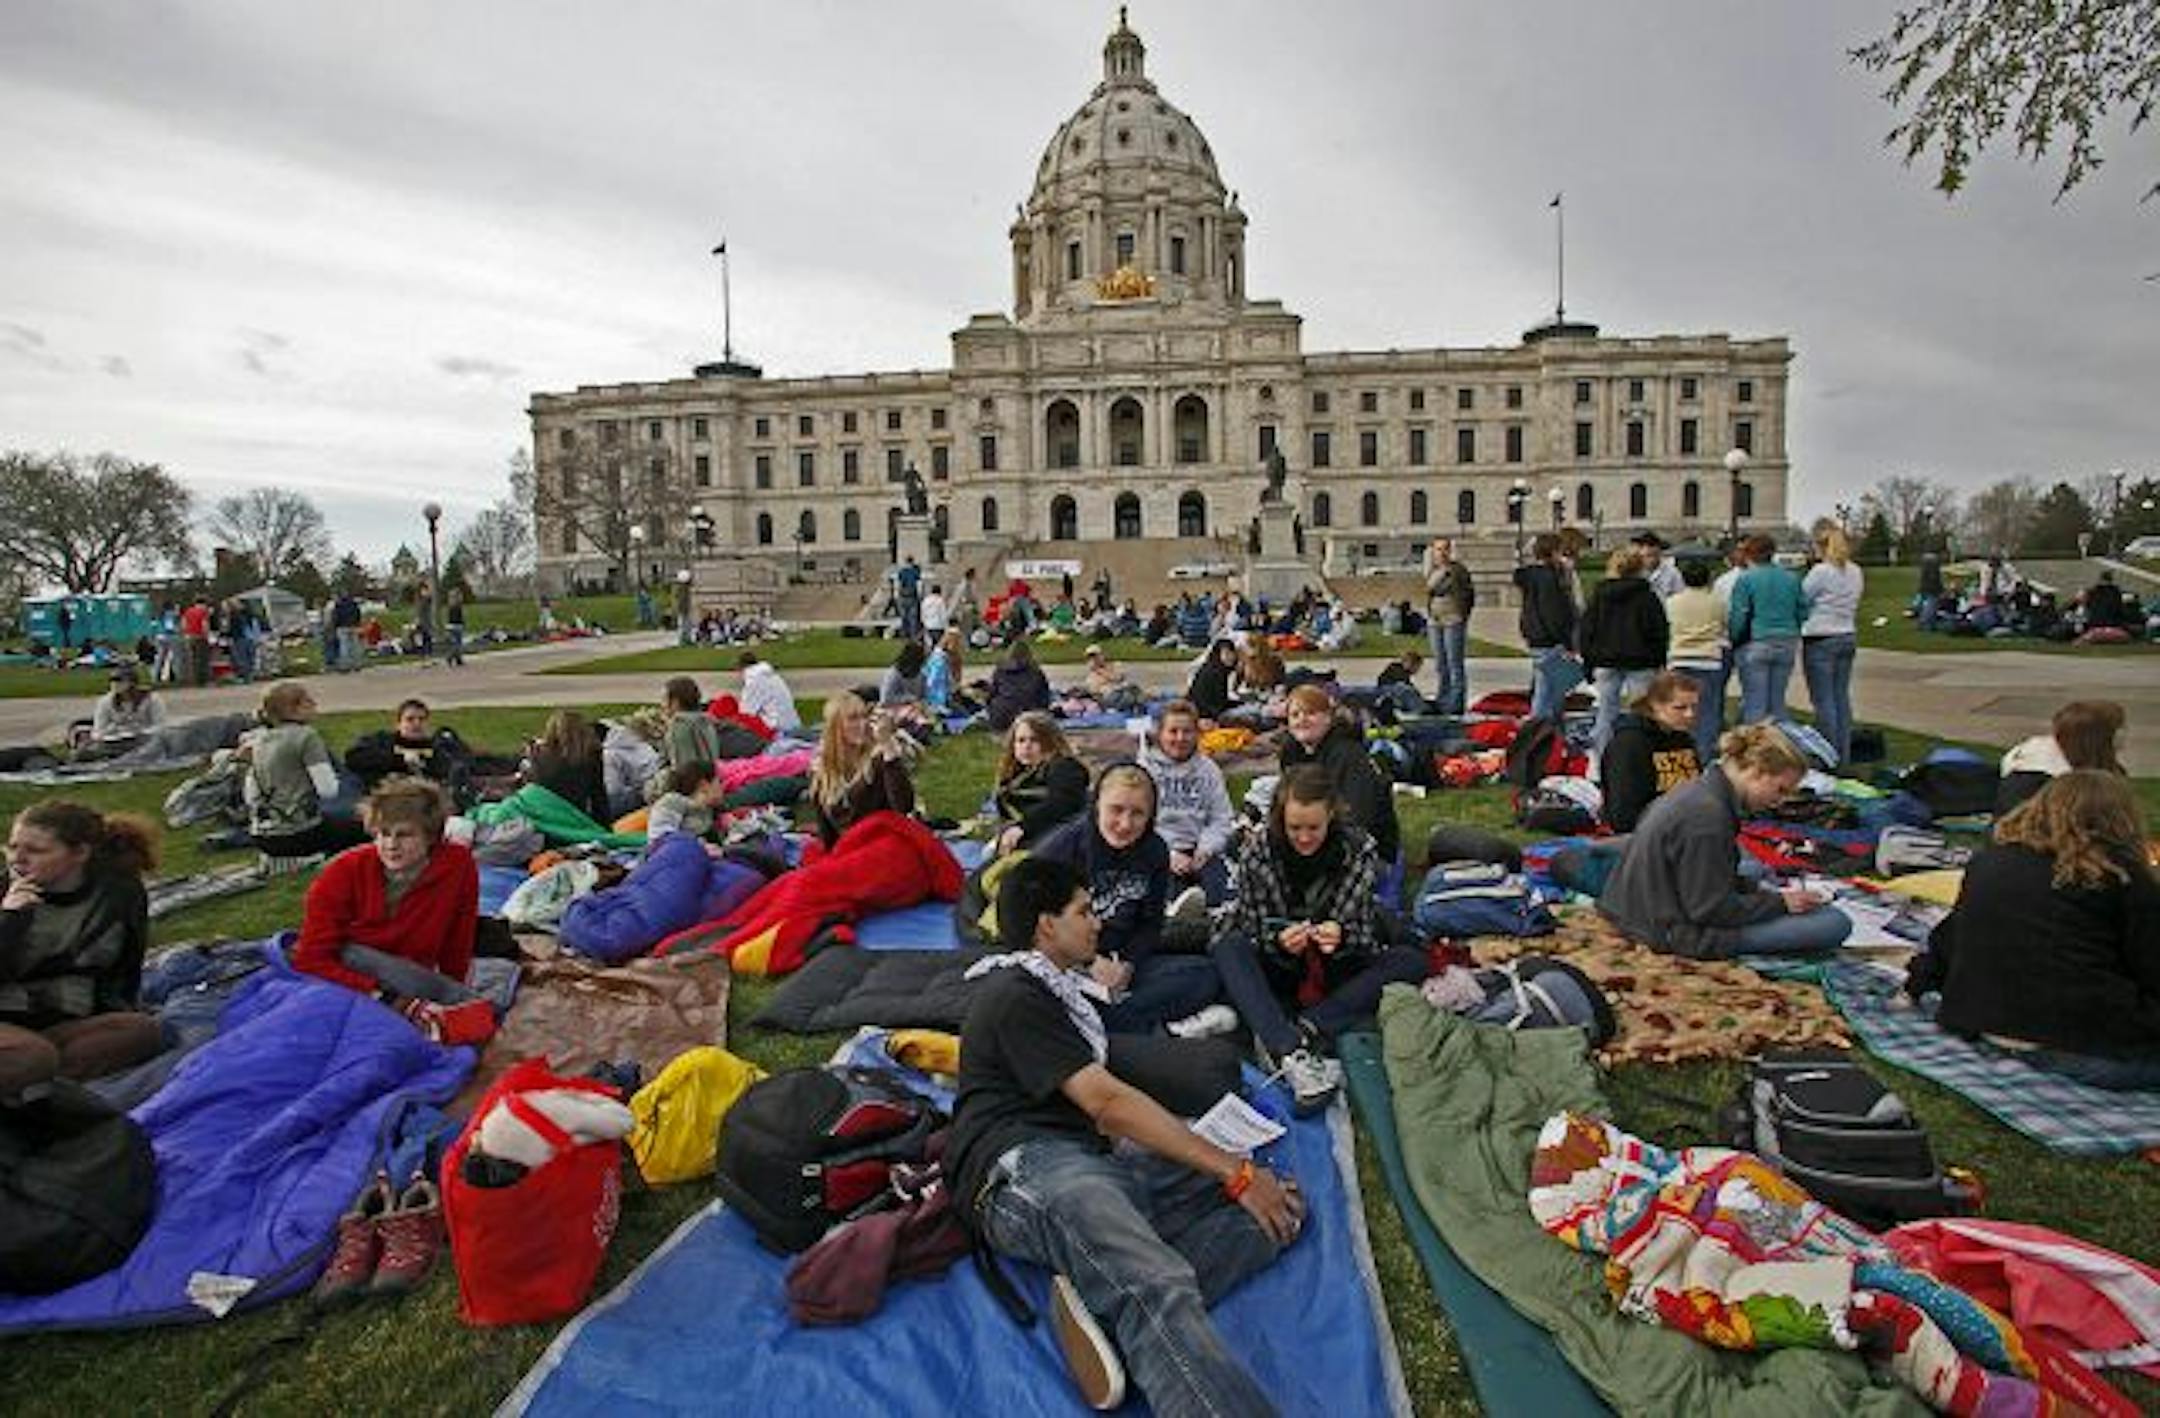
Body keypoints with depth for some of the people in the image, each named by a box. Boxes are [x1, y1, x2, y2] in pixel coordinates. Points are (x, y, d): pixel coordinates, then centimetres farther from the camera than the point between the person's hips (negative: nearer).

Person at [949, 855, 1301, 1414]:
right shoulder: (1015, 995, -1)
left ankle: (1105, 1308, -25)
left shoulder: (1056, 991, 29)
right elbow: (1106, 1102, -10)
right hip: (1027, 1167, -9)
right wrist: (1235, 1172, -9)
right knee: (1160, 1285, -37)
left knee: (1283, 1201, -6)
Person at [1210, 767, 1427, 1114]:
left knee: (1412, 961, -24)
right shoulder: (1257, 851, -10)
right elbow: (1253, 932, -8)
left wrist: (1341, 937, -32)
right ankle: (1292, 1053, -48)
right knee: (1227, 946, -29)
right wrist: (1278, 942, -31)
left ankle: (1304, 1029, -35)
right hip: (1278, 969, 0)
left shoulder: (1359, 850, -9)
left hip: (1335, 971, 1)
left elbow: (1363, 934, -8)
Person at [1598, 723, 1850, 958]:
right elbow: (1711, 909, -21)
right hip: (1679, 934, -11)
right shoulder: (1708, 814, -24)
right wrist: (1779, 903, -11)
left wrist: (1762, 889, 9)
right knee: (1836, 923, -13)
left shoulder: (1696, 790, 7)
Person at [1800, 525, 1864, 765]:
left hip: (1821, 639, -7)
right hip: (1848, 637, 7)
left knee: (1824, 700, -2)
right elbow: (1854, 604, 13)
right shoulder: (1856, 572, 8)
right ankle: (1844, 755, 16)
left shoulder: (1820, 572, -14)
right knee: (1842, 697, 12)